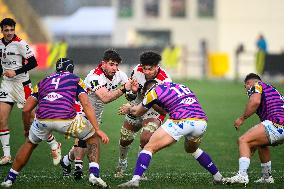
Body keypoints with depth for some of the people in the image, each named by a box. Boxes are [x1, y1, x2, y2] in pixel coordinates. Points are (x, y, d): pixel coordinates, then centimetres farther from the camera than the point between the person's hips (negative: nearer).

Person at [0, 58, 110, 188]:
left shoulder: (43, 82, 29)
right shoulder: (76, 80, 21)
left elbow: (26, 110, 23)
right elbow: (86, 105, 6)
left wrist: (27, 129, 40)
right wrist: (98, 130, 4)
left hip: (42, 119, 3)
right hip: (66, 120, -3)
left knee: (30, 143, 33)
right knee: (92, 136, 23)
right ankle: (93, 174, 7)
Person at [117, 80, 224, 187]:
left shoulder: (154, 92, 11)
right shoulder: (180, 86, 30)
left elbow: (137, 112, 25)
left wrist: (130, 108, 47)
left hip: (181, 122, -7)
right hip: (201, 122, 7)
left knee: (150, 147, 2)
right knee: (192, 149, 35)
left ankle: (135, 179, -13)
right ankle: (218, 177, 35)